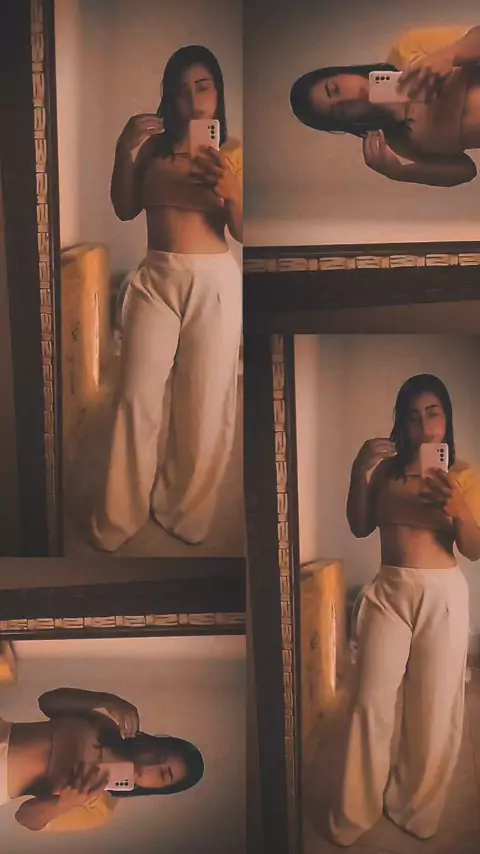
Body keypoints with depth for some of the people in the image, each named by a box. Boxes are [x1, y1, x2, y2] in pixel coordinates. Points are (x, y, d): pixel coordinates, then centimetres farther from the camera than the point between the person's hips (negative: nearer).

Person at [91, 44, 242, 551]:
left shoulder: (233, 152, 2)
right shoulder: (153, 144, 7)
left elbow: (244, 232, -5)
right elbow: (124, 209, 4)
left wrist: (227, 187, -23)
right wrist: (125, 152, -9)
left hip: (214, 282, -1)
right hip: (155, 278, 1)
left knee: (204, 405, 4)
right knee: (136, 397, -1)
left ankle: (184, 511, 22)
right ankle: (118, 519, 12)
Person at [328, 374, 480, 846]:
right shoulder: (385, 467, 4)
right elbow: (359, 528, 0)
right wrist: (359, 475, -14)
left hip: (442, 595, -1)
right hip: (388, 591, 1)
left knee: (434, 709, 6)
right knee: (369, 702, 0)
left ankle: (415, 807, 26)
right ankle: (354, 814, 14)